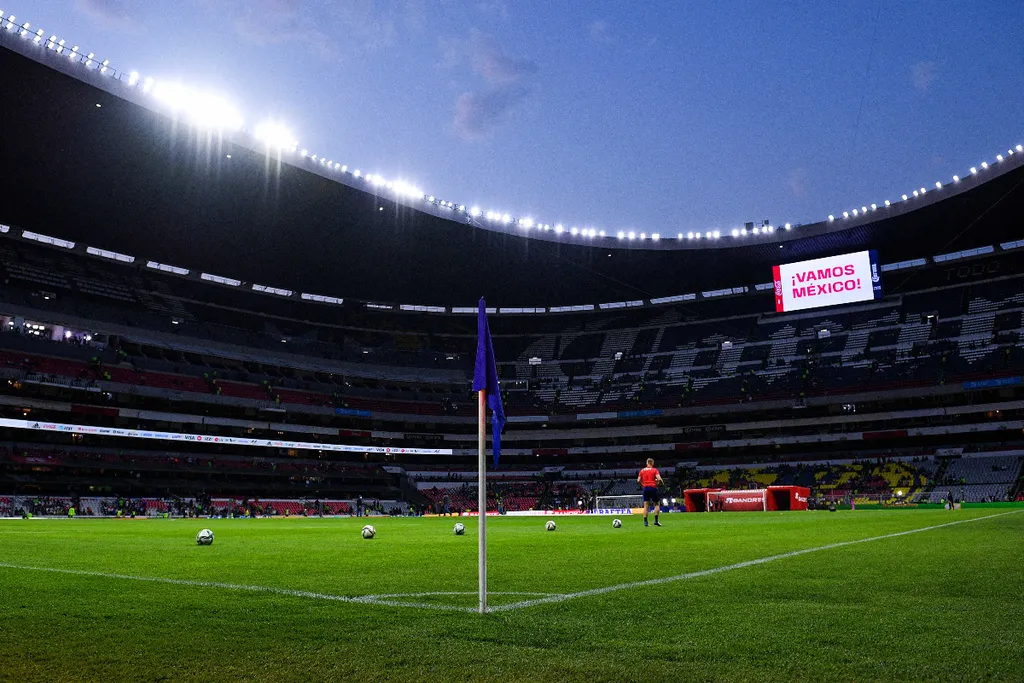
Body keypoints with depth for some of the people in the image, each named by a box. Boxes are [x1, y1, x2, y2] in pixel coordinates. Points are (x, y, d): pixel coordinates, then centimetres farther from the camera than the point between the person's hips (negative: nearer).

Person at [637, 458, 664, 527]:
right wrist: (662, 482, 6)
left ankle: (645, 522, 1)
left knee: (646, 506, 5)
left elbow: (638, 481, 5)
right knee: (657, 504, 9)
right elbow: (659, 479, -15)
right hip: (653, 488, -3)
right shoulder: (654, 470, -2)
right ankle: (656, 521, 0)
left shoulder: (642, 470, 9)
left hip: (645, 488, 3)